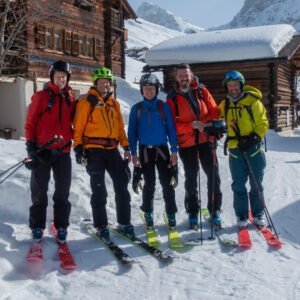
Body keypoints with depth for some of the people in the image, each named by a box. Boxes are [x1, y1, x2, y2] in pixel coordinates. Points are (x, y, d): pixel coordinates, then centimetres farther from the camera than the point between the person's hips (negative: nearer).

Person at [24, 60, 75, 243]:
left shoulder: (70, 98, 9)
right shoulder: (41, 96, -1)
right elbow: (30, 122, -2)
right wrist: (31, 145, -10)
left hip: (63, 152, 3)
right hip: (42, 151, -3)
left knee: (63, 191, 7)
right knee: (39, 190, 5)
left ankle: (61, 226, 18)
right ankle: (37, 226, 16)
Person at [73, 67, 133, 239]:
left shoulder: (114, 103, 17)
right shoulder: (87, 102, 0)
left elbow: (120, 126, 19)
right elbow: (78, 126, -5)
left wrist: (126, 147, 12)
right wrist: (78, 148, -12)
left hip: (112, 149, 5)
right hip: (94, 149, -5)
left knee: (122, 185, 4)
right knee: (99, 189, -1)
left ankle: (124, 221, 17)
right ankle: (101, 225, 11)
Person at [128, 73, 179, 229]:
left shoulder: (164, 107, 0)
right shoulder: (136, 109, 2)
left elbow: (171, 129, 1)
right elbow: (132, 132, 3)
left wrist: (174, 151, -4)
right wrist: (133, 153, -3)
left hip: (162, 149, 0)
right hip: (145, 150, 0)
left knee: (167, 183, -2)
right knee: (149, 184, 6)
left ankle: (171, 214, 11)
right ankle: (148, 213, 24)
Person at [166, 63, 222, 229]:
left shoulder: (202, 91, 3)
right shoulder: (172, 98, -3)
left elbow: (215, 112, 2)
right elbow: (173, 124, -8)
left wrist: (204, 123, -17)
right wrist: (192, 125, -21)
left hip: (206, 139, 2)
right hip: (186, 142, -1)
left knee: (213, 175, 1)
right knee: (191, 178, 7)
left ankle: (215, 210, 15)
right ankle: (193, 213, 20)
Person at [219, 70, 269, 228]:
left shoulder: (253, 101, -3)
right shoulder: (225, 104, 7)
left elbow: (263, 123, -4)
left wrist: (254, 138, -17)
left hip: (253, 148, -2)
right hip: (235, 150, 3)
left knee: (256, 184, 5)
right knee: (238, 185, 6)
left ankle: (258, 214, 19)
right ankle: (241, 215, 17)